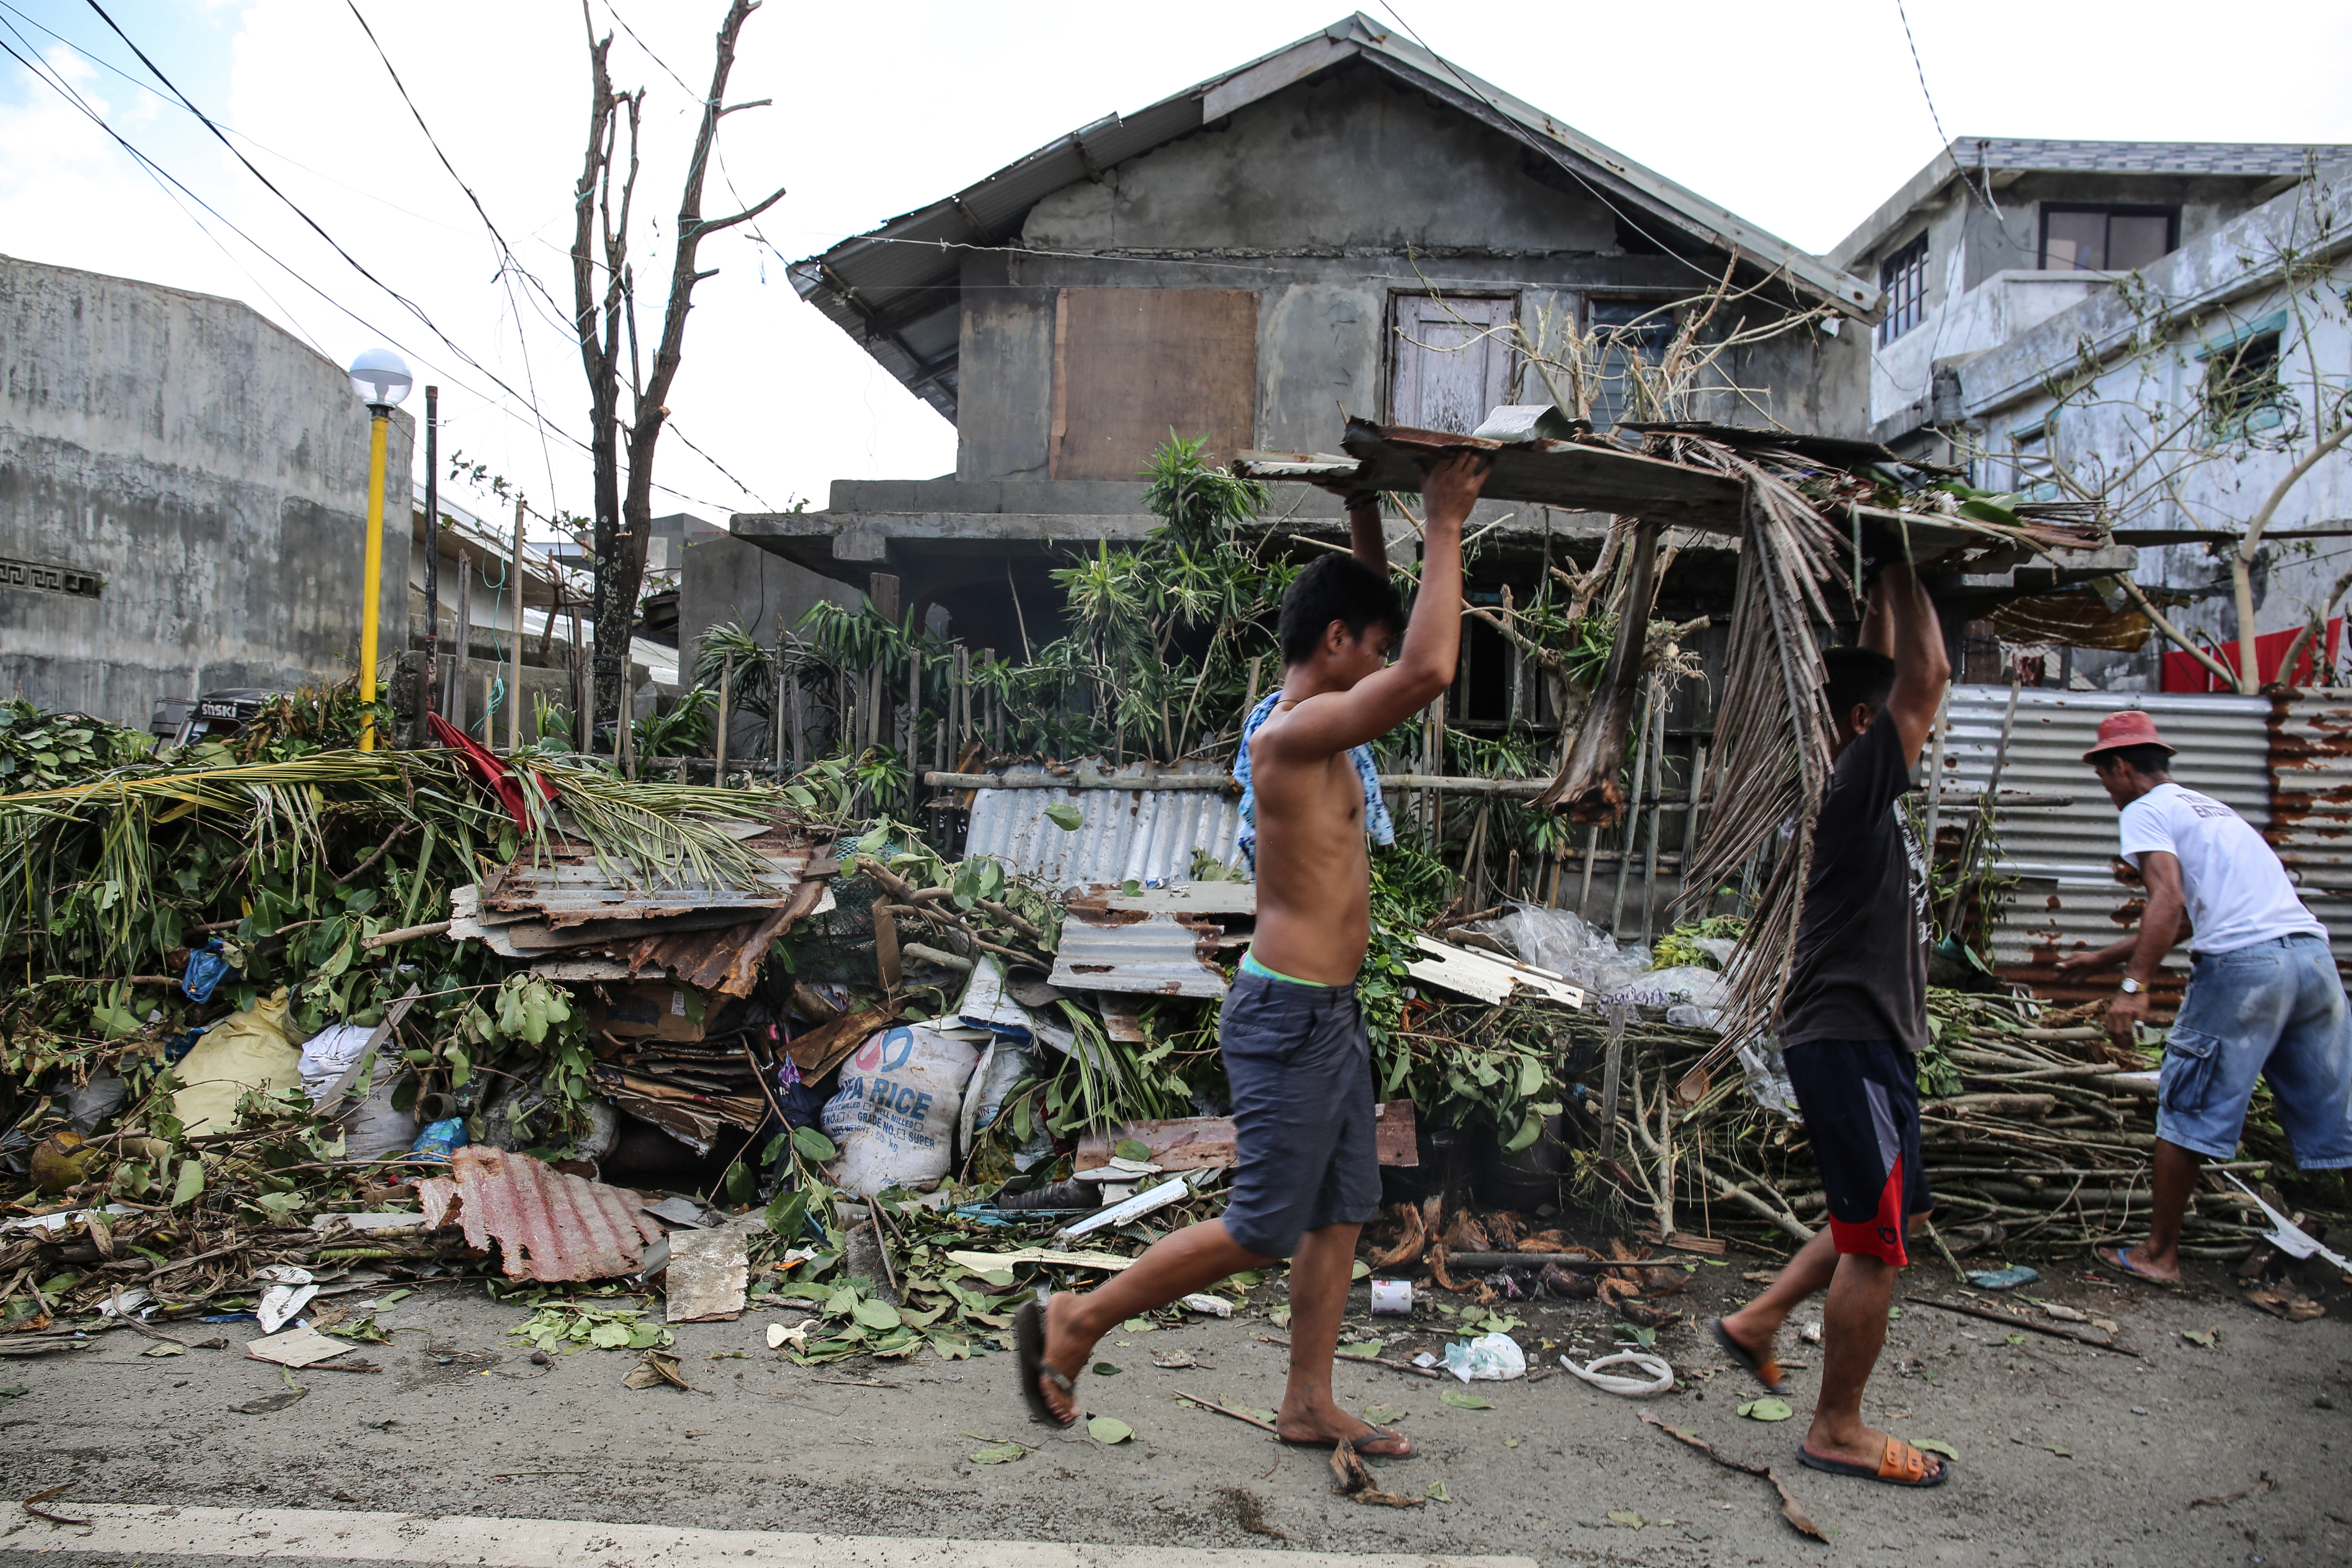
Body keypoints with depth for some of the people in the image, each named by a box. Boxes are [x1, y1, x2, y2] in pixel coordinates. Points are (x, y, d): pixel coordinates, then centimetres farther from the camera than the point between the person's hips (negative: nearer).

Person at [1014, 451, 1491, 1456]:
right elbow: (1430, 671, -31)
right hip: (1288, 1016, -10)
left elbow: (1400, 662, 28)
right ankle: (1073, 1325, 10)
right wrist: (1444, 526, -21)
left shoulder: (1314, 721, 10)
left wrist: (1368, 517, 18)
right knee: (1262, 1230, -2)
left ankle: (1310, 1406, 24)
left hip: (1329, 1014, 10)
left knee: (1341, 1216, 14)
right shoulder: (1292, 732, -19)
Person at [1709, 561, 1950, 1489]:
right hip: (1849, 1040, -10)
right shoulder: (1856, 787, -16)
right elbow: (1928, 677, -18)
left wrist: (1884, 591, 16)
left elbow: (1887, 674, 22)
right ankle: (1837, 1432, 12)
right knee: (1876, 1245, 0)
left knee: (1888, 1212, 21)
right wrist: (1902, 576, -8)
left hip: (1865, 1038, 10)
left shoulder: (1865, 791, 11)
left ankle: (1758, 1321, 27)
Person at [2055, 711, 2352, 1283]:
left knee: (2186, 1111, 3)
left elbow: (2168, 901, -14)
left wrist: (2135, 985, -19)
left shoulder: (2145, 812, 3)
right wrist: (2103, 958, 40)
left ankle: (2160, 1254, 11)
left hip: (2243, 963, -8)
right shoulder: (2211, 808, 30)